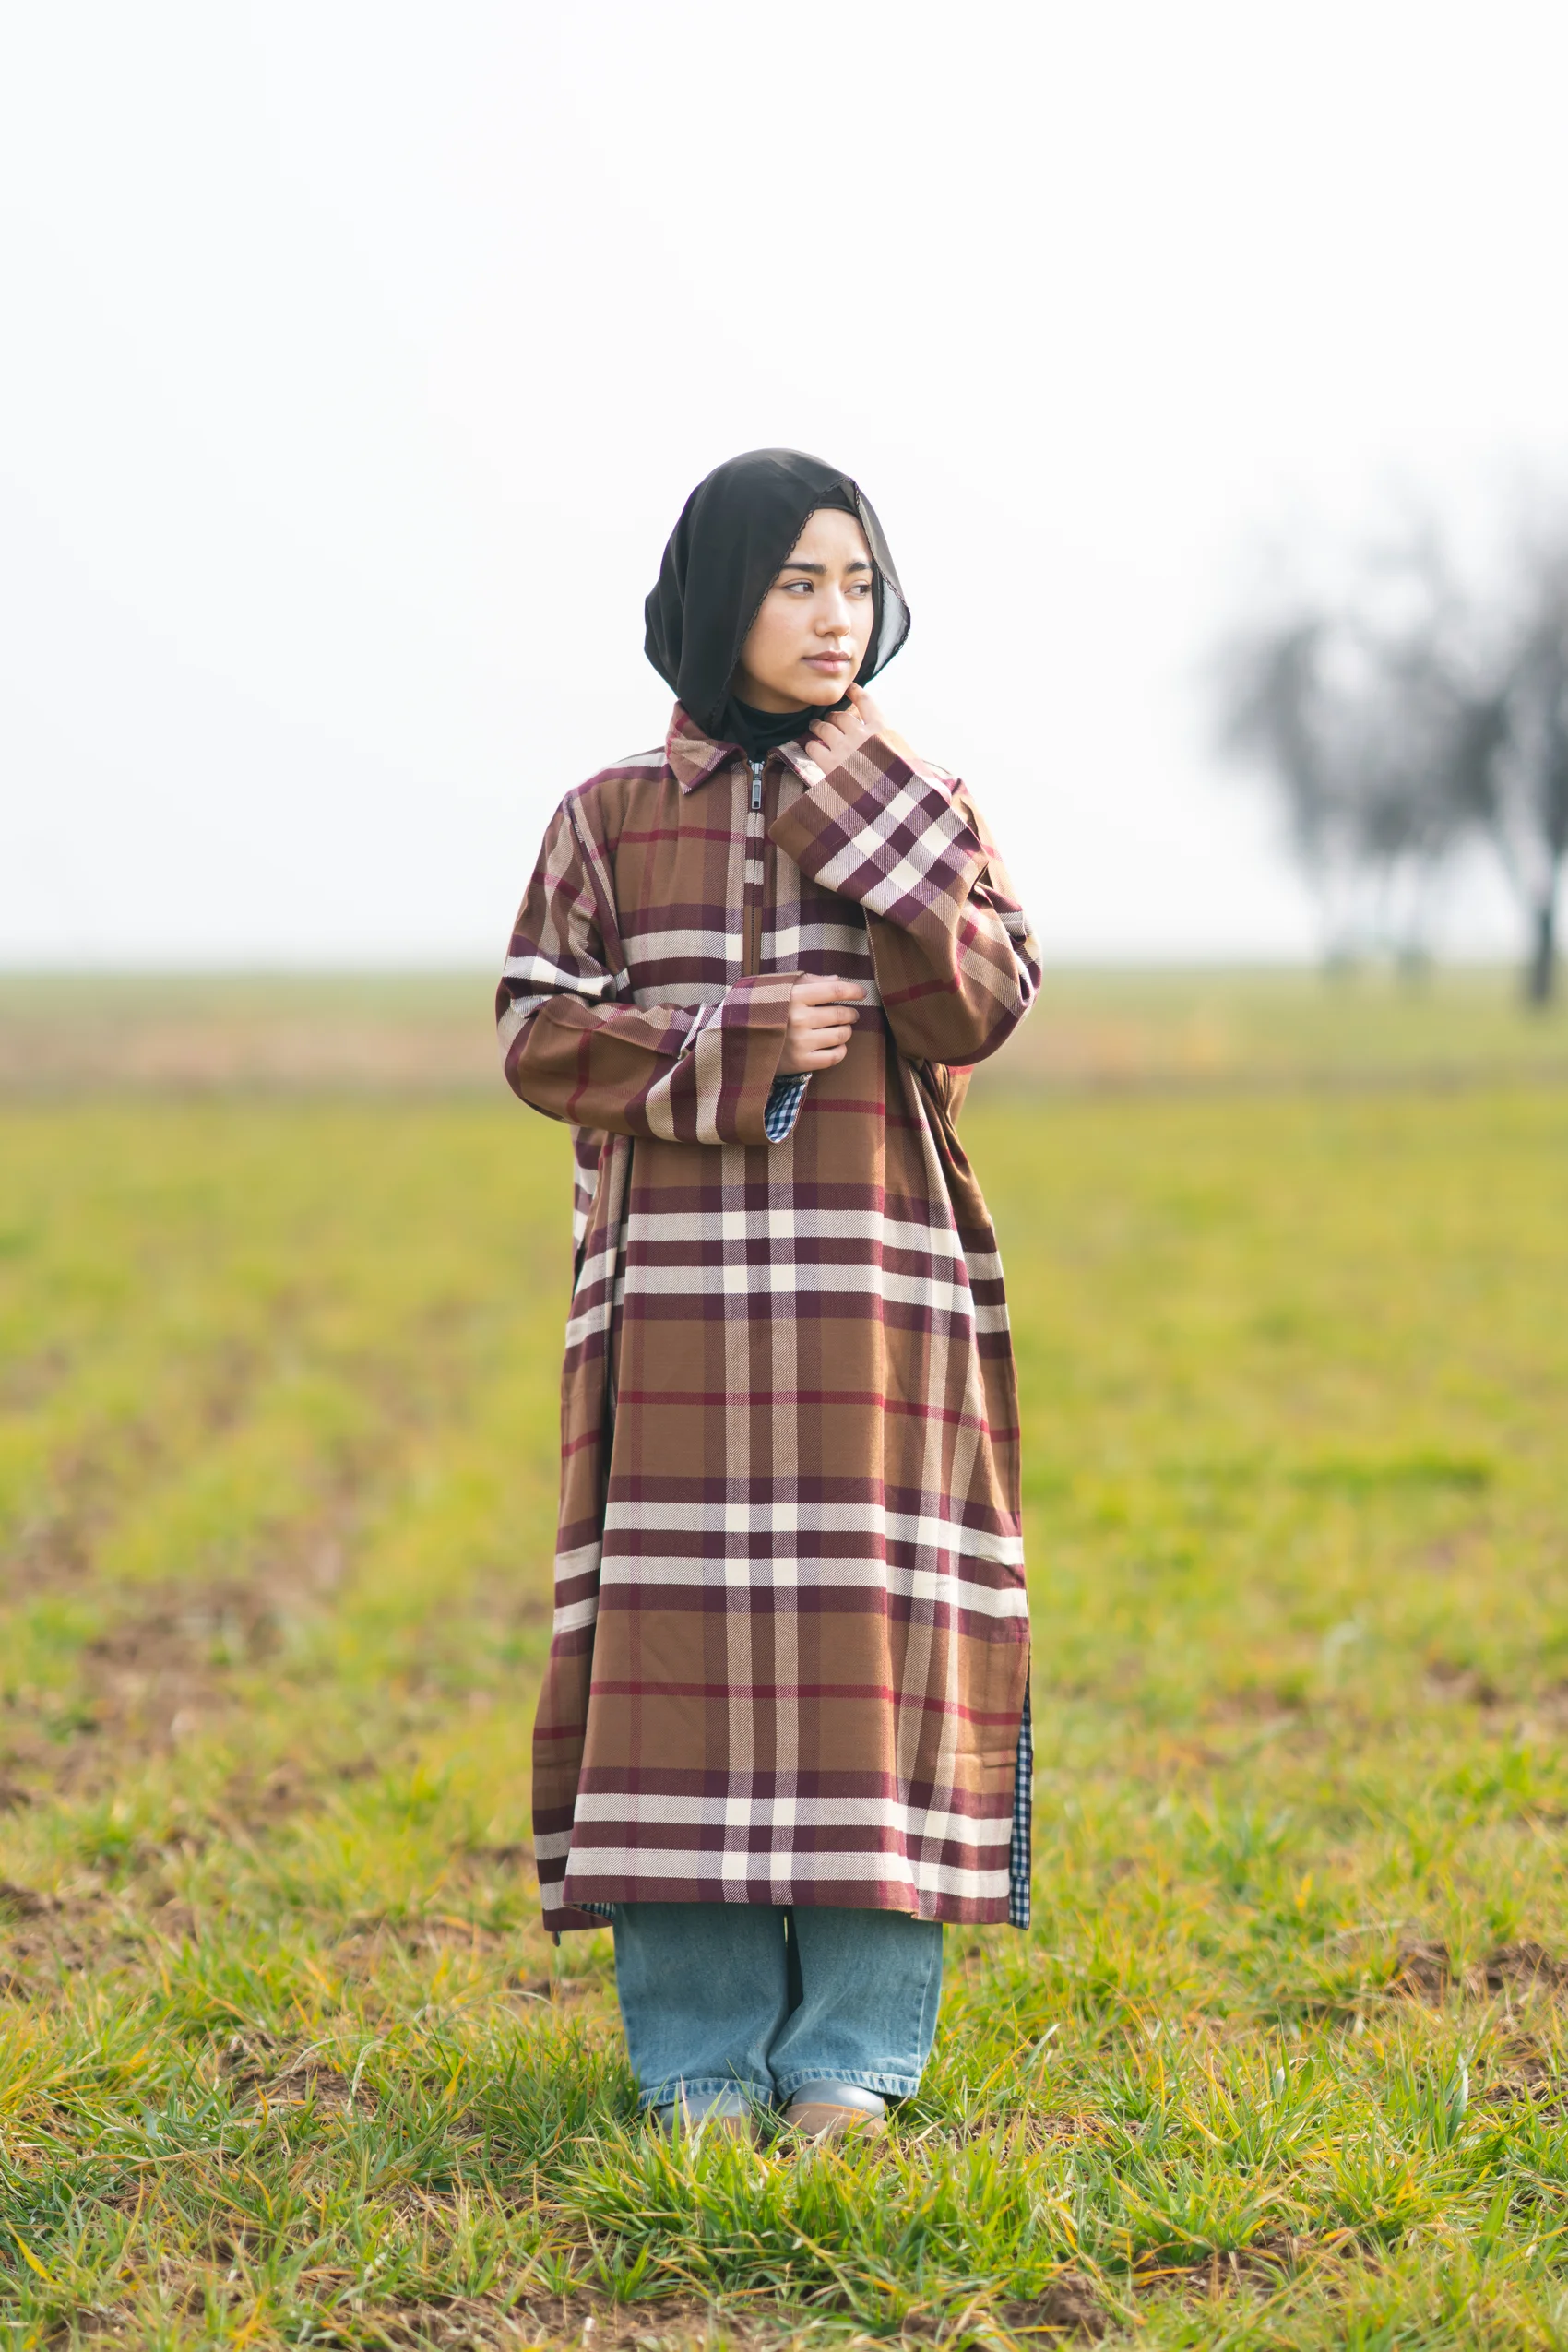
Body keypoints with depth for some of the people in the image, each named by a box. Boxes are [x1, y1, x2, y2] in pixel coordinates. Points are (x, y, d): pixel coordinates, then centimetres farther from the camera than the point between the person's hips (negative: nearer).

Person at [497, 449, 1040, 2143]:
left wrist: (860, 799, -9)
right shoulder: (611, 818, 8)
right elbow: (541, 1038, 1)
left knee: (866, 1622, -2)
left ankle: (853, 2046, 6)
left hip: (873, 1274, 0)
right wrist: (733, 1045, -12)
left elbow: (978, 1008, -6)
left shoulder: (916, 801, 9)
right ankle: (699, 2050, 6)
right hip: (681, 1277, 0)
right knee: (682, 1627, -2)